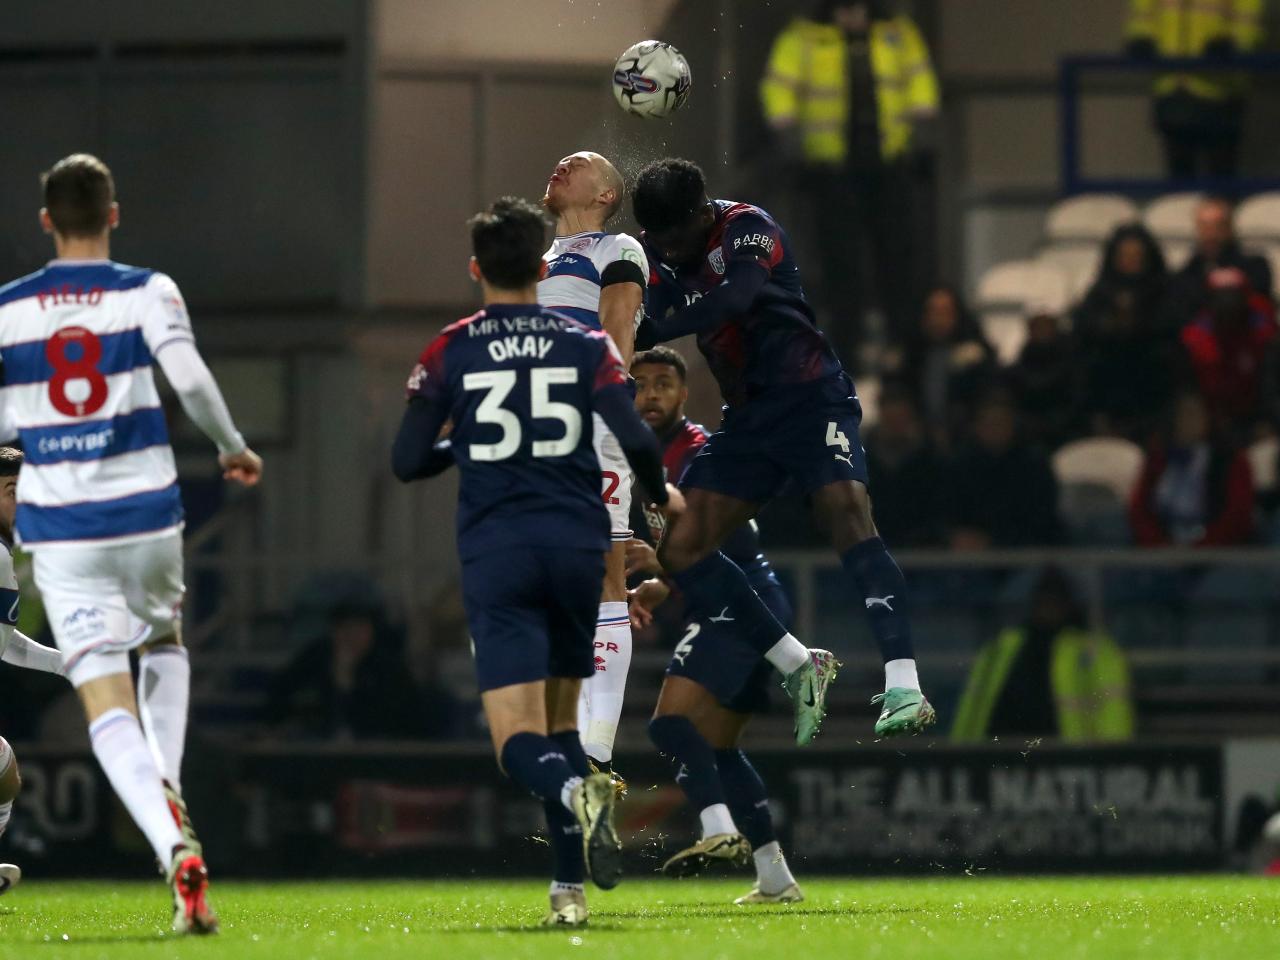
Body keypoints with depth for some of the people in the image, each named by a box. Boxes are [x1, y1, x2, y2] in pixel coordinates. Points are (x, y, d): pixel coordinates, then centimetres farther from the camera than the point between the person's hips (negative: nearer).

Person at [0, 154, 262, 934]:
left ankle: (174, 845, -25)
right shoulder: (146, 293, -3)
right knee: (166, 644, 30)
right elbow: (190, 378, -17)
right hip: (146, 514, 0)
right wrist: (234, 448, 1)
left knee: (106, 701, -4)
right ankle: (168, 785, 8)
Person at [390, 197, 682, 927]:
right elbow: (635, 438, -6)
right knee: (561, 722, 19)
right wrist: (661, 494, 16)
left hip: (496, 553, -2)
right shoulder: (586, 345, 4)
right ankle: (571, 887, 11)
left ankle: (574, 793, -41)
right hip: (578, 545, 2)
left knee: (519, 742, -7)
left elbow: (408, 461, 2)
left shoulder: (449, 353, 2)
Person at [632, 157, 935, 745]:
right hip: (748, 419, 8)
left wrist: (647, 333, -41)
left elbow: (735, 297, -33)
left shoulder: (748, 229, -15)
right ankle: (798, 669, 5)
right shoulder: (658, 254, 7)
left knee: (847, 515, -28)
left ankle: (902, 686, -37)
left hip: (810, 398, -8)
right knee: (681, 549, -3)